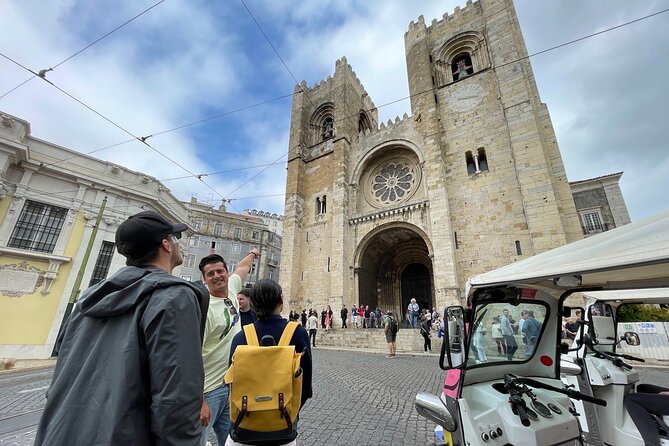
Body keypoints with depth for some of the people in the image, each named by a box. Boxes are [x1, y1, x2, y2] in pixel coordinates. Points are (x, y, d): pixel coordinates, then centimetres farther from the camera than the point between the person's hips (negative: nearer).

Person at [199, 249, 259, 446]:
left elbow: (241, 268, 21)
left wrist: (252, 254, 39)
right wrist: (199, 402, -23)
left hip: (232, 385, 7)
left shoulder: (231, 289, 0)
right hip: (209, 390, -7)